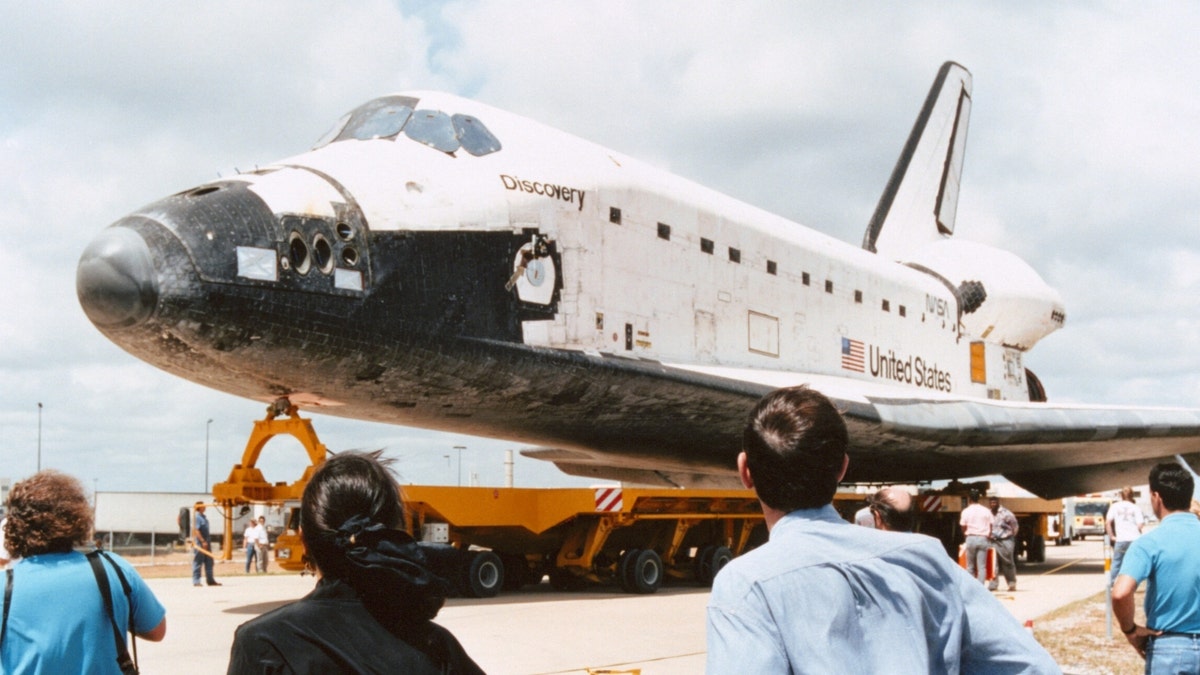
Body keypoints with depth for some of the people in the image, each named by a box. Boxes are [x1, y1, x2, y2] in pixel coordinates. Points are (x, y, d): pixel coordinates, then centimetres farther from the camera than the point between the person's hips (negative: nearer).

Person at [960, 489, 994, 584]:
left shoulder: (966, 511, 0)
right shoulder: (986, 511, 5)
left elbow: (963, 527, 2)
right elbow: (991, 526, 4)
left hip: (971, 538, -1)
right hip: (983, 539, 1)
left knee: (970, 566, 8)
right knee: (982, 566, -1)